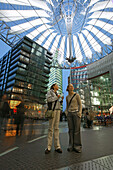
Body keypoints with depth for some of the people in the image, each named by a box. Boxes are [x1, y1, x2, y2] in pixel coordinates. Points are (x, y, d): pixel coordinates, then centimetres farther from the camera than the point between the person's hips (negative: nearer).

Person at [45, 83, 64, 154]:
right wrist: (57, 97, -7)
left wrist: (61, 100, 6)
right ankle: (49, 147, -1)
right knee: (51, 128, -8)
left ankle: (57, 146, 4)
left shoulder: (57, 94, 24)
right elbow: (49, 99, -14)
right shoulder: (50, 91, 4)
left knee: (56, 128, 2)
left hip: (58, 110, 6)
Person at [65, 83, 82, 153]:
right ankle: (71, 146, 15)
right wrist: (66, 113, 5)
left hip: (76, 113, -3)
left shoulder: (77, 95, -2)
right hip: (70, 114, 4)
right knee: (71, 130, 4)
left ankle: (78, 146, 9)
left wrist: (79, 113, -13)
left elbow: (80, 104, -2)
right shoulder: (67, 97, 11)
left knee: (77, 130, -3)